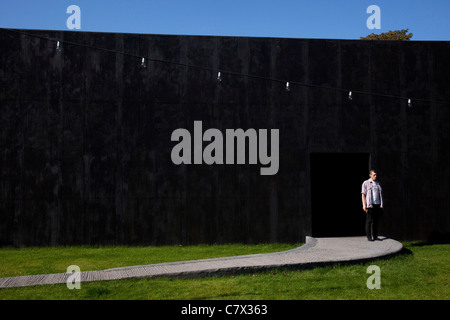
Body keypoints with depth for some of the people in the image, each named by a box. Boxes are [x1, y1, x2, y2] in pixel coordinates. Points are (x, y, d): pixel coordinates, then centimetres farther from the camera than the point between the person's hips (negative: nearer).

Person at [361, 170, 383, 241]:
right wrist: (364, 205, -11)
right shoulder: (366, 183, 2)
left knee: (376, 221, 5)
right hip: (370, 205, -5)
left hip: (377, 204, 5)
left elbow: (381, 194, 18)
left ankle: (375, 236, 10)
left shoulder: (378, 184, 16)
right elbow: (363, 194, -2)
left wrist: (382, 205, 12)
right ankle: (369, 236, 0)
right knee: (369, 221, -3)